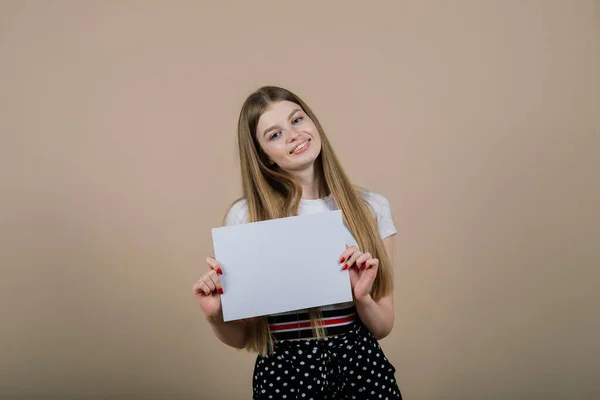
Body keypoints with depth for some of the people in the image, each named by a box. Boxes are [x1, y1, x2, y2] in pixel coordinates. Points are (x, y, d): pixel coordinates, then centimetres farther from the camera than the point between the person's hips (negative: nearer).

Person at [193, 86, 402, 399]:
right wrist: (215, 316, -19)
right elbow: (241, 337, 0)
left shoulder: (371, 207, -2)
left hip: (361, 369, 1)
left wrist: (362, 298, -17)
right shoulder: (245, 216, -7)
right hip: (283, 375, -1)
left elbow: (382, 327, 2)